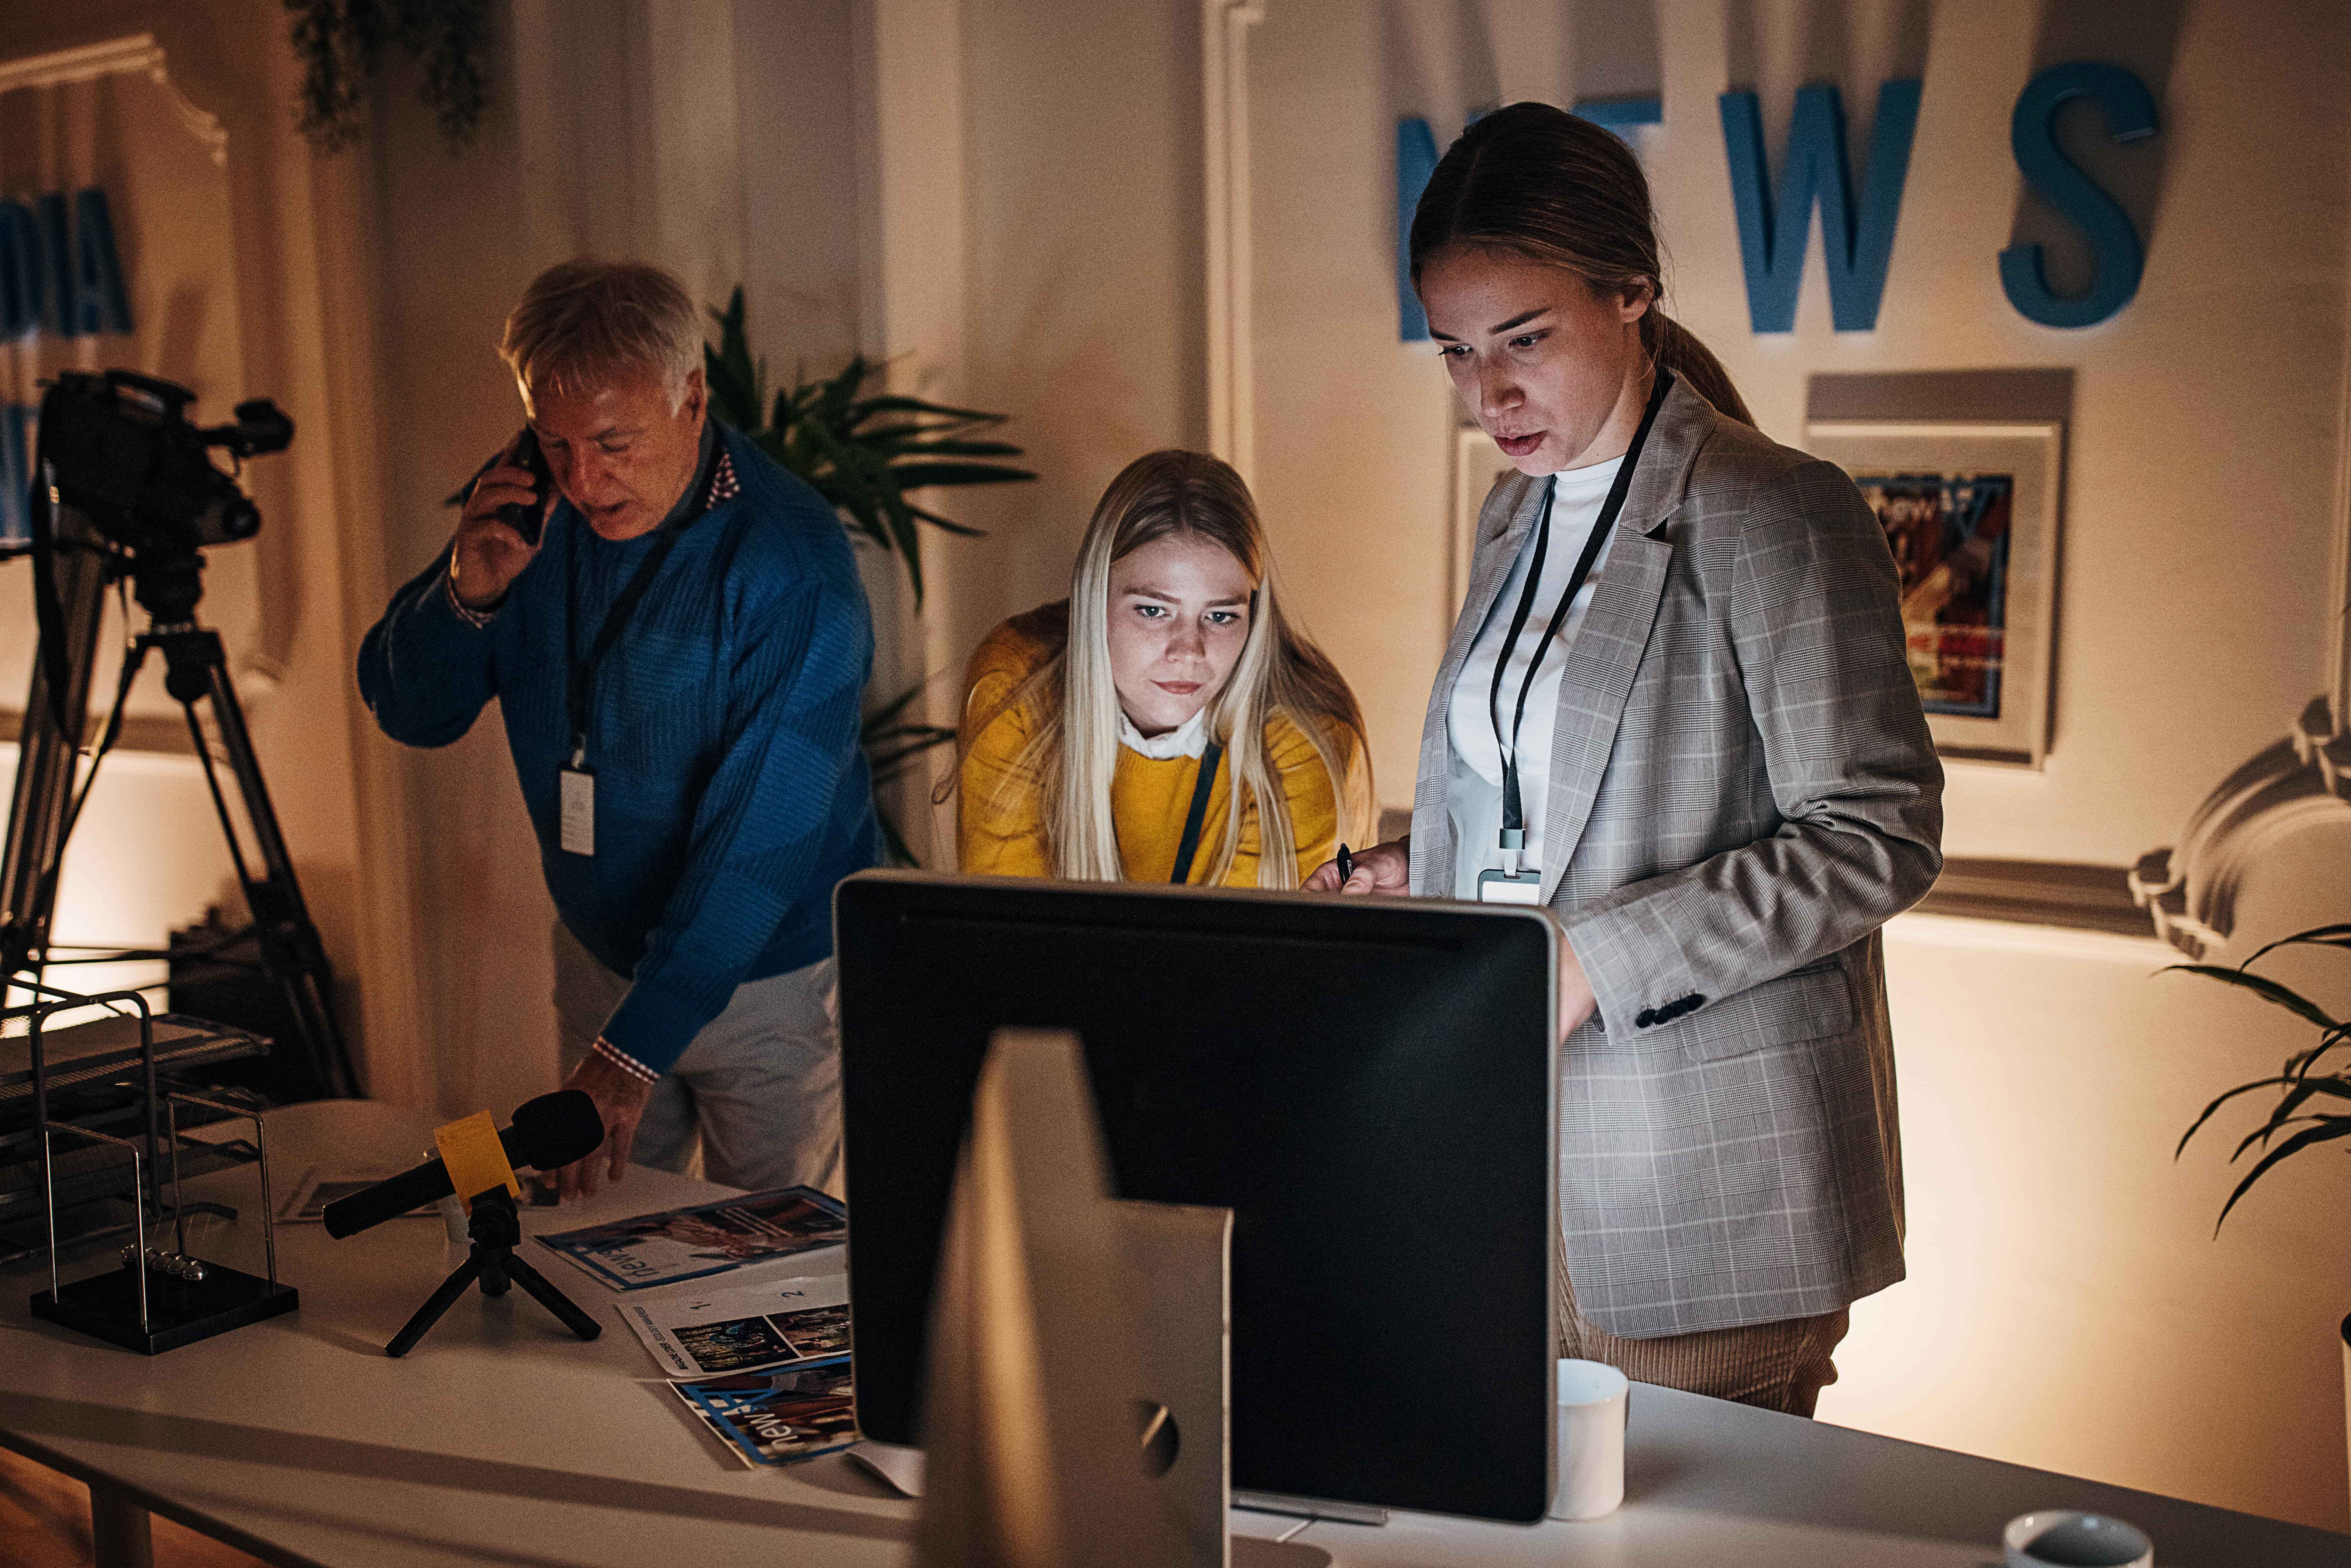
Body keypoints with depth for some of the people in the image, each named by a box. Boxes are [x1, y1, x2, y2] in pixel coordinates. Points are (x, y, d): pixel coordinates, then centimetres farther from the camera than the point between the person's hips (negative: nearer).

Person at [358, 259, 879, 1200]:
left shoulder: (792, 566, -25)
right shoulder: (532, 509, -5)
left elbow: (760, 839, -29)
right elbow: (408, 714, 1)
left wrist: (633, 1049, -34)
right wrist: (467, 590, -20)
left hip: (770, 978, -5)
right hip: (598, 956, 5)